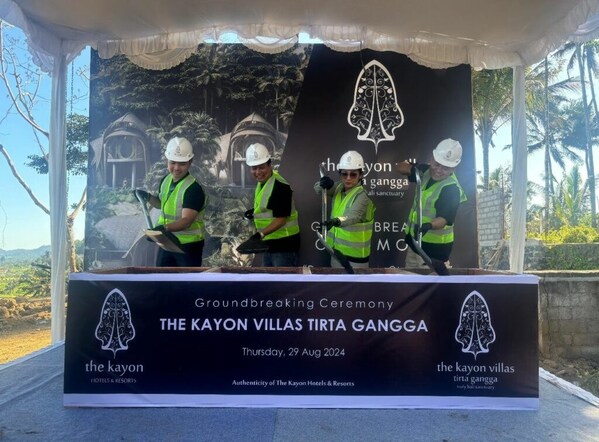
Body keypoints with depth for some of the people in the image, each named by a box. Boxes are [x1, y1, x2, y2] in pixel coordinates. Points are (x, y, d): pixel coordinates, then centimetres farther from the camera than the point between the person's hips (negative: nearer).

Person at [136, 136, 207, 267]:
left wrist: (165, 228, -47)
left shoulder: (193, 189, -23)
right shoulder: (166, 180, 2)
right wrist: (148, 197, 0)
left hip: (189, 245, -8)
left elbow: (186, 220, -32)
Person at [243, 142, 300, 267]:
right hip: (269, 243, 10)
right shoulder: (261, 183, 10)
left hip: (284, 244, -10)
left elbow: (281, 219, -24)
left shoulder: (280, 186, -20)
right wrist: (255, 211, 9)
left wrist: (261, 234, -34)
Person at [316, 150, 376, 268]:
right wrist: (325, 184, -19)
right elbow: (318, 189, 5)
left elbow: (353, 216, -36)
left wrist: (335, 221, -57)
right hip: (337, 250, 7)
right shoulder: (339, 188, 3)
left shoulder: (362, 196, -19)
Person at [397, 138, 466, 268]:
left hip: (434, 247, -8)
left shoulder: (451, 189, -21)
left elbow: (444, 219, -29)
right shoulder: (427, 171, 2)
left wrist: (428, 226, -49)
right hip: (415, 240, 8)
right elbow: (401, 167, 11)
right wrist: (413, 168, -10)